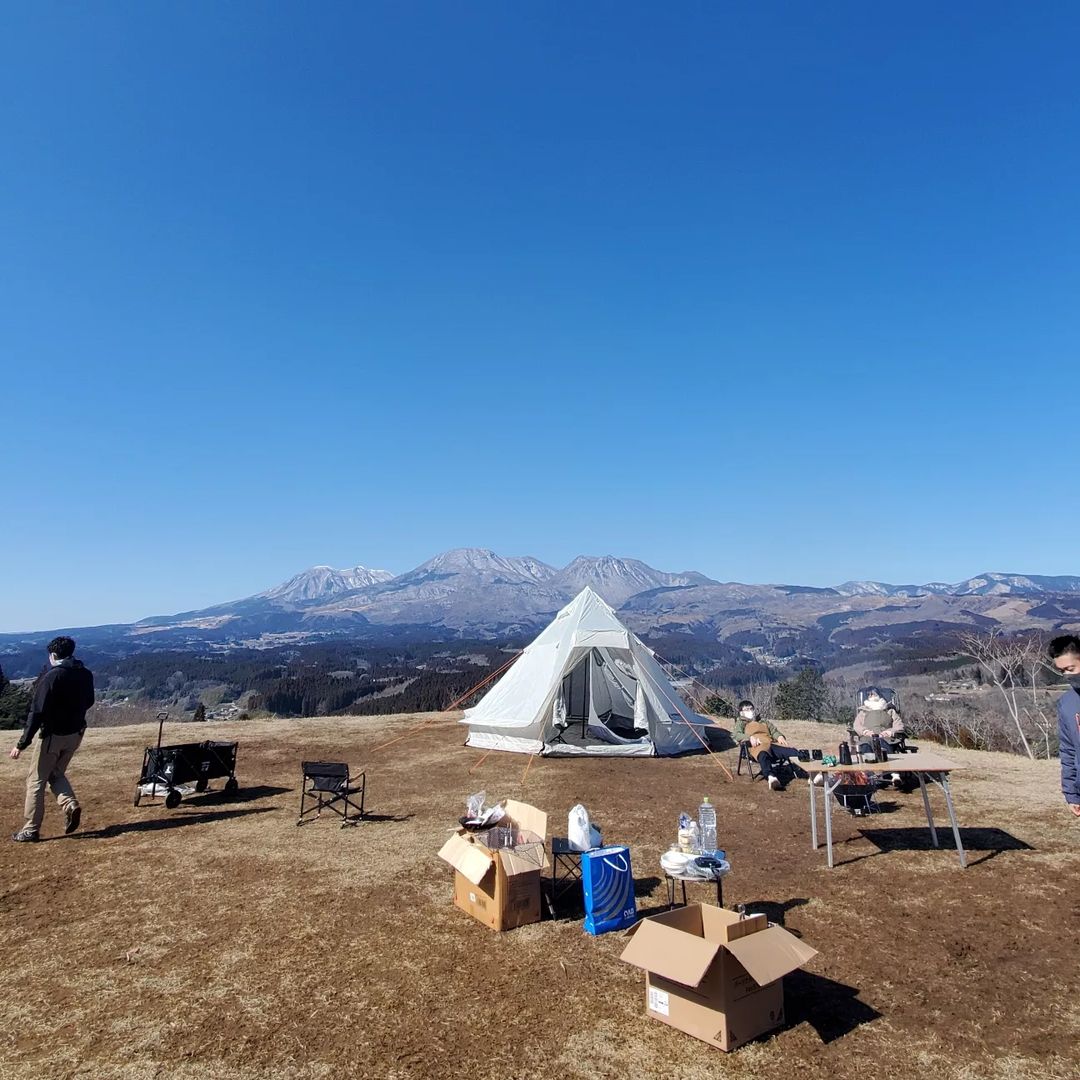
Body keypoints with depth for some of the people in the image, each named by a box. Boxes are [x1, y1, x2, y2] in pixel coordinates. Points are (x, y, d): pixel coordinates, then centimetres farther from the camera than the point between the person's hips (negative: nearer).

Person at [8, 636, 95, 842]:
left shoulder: (52, 676, -19)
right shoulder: (86, 674, 1)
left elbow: (37, 712, -20)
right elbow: (88, 702, 14)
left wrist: (22, 743, -17)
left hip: (52, 734, -6)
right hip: (75, 733, 6)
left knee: (36, 781, 8)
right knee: (56, 773, 23)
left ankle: (31, 830, 13)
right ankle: (70, 804, 0)